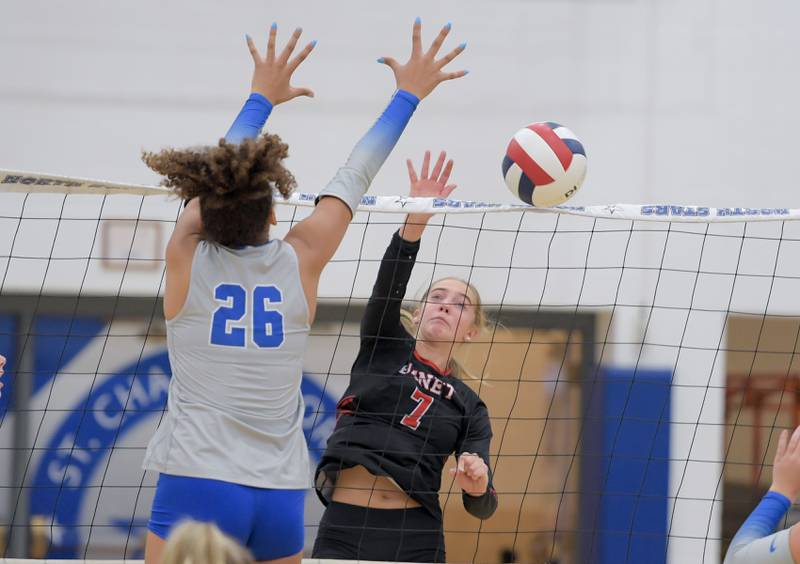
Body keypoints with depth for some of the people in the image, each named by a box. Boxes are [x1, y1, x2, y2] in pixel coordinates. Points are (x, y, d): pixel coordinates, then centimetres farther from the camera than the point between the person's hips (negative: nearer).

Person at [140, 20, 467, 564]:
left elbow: (217, 173, 17)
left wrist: (261, 99, 32)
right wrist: (408, 96, 28)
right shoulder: (300, 264, 2)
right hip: (281, 495, 3)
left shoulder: (187, 256, -2)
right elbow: (354, 177, 15)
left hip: (198, 485, -3)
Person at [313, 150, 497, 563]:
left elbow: (481, 508, 5)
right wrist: (418, 216, -23)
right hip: (343, 531, -1)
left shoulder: (469, 408, 13)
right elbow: (389, 281, -7)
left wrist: (478, 485, -20)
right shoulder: (384, 346, 13)